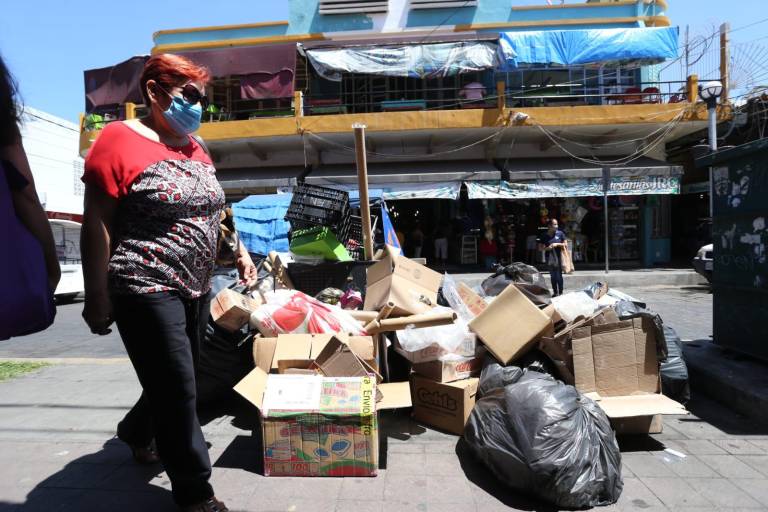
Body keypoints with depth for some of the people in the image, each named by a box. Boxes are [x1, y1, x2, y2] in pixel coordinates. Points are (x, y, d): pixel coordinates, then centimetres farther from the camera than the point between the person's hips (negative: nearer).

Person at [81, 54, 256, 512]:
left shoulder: (195, 147, 12)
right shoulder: (119, 140, -10)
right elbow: (97, 223, -12)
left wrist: (238, 249, 14)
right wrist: (97, 296, -13)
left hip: (196, 289, 8)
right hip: (147, 290, -8)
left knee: (173, 382, 20)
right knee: (178, 391, -2)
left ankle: (137, 432, 49)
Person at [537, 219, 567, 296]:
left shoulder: (560, 233, -2)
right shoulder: (544, 236, 0)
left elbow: (565, 244, 4)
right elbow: (540, 248, 4)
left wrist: (557, 244, -12)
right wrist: (547, 248, -14)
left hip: (558, 258, -2)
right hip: (549, 259, 2)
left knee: (559, 276, -1)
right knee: (553, 276, 10)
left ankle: (560, 292, 7)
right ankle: (555, 292, 20)